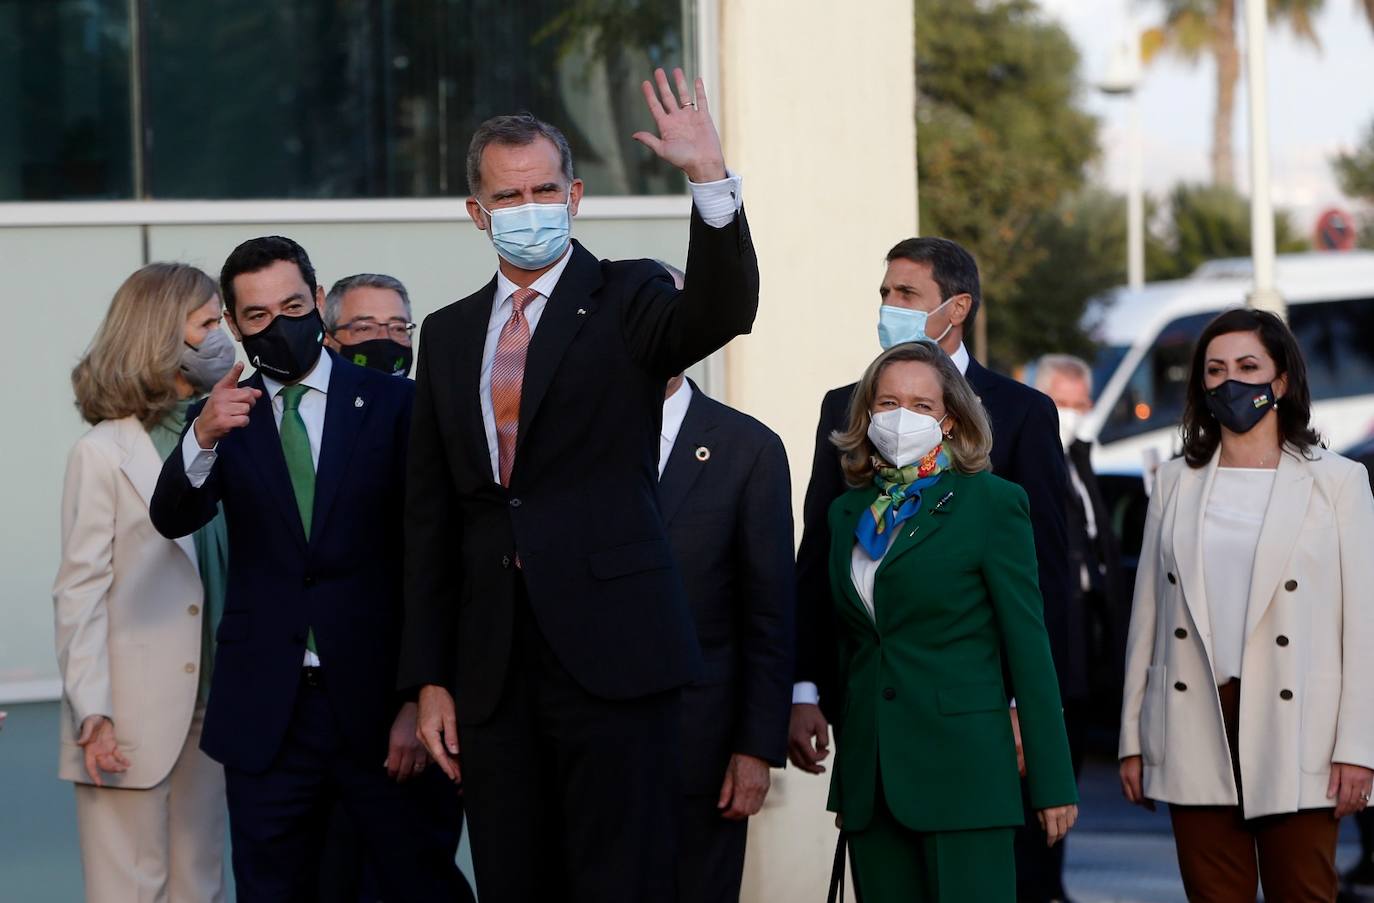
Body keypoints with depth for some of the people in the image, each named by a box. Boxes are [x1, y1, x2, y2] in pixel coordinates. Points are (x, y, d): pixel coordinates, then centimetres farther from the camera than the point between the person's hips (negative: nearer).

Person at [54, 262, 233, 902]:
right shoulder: (105, 452, -5)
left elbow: (234, 578, 11)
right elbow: (79, 593, -7)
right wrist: (93, 715, -14)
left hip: (207, 705, 6)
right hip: (135, 721, -6)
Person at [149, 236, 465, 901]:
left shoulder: (392, 404, 2)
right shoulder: (220, 417, 9)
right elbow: (173, 519, -8)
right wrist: (203, 437, -28)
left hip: (378, 701, -2)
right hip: (267, 713, 2)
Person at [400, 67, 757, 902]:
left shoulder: (626, 300, 3)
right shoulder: (449, 336, 15)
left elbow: (723, 312, -20)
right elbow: (431, 517, 15)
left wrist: (710, 178, -35)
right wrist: (431, 679, 10)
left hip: (611, 649, -4)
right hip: (492, 667, 5)